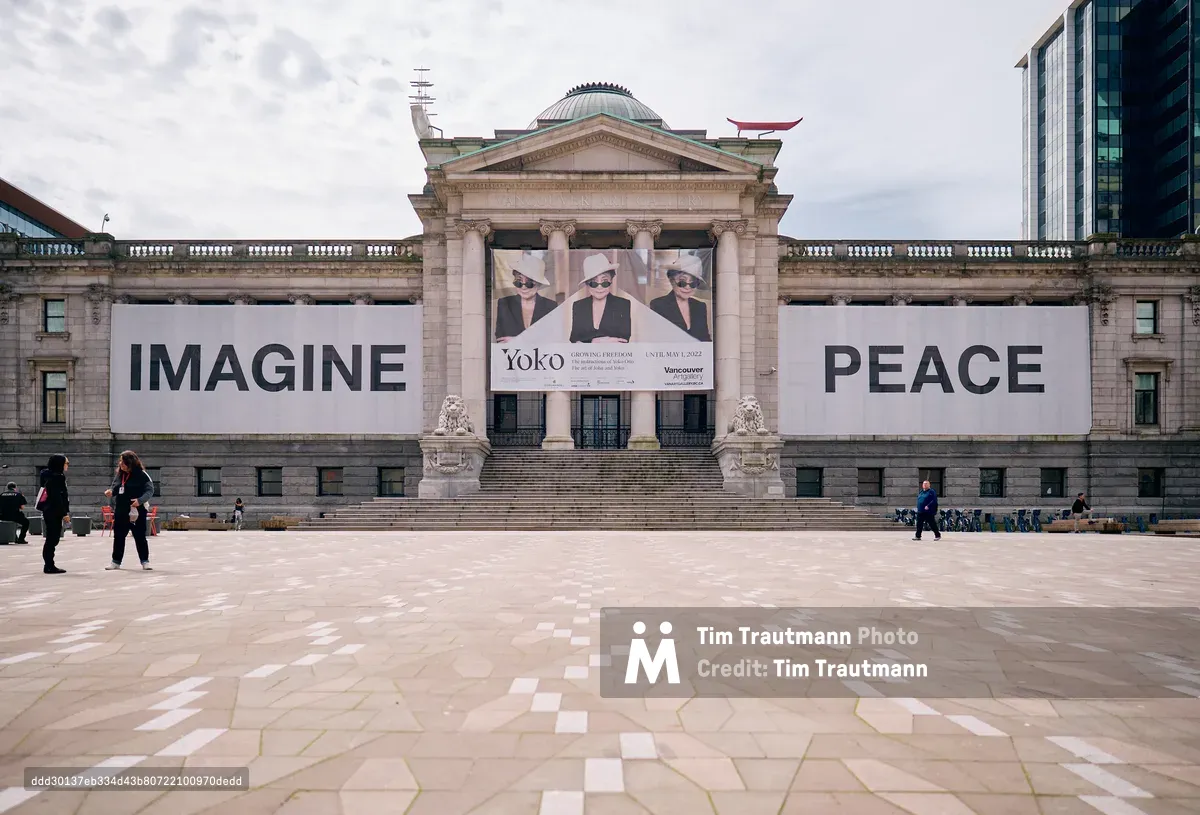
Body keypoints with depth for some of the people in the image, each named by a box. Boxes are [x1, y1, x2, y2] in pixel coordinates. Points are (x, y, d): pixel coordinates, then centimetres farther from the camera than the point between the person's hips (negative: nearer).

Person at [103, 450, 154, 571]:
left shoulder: (141, 475, -11)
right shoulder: (119, 475, 7)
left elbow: (150, 490, -14)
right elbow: (114, 488, 17)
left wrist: (140, 500, -28)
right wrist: (110, 492, -6)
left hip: (136, 512, -6)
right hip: (120, 512, 6)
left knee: (140, 537, 1)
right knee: (118, 537, 12)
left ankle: (145, 561, 10)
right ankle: (116, 561, 24)